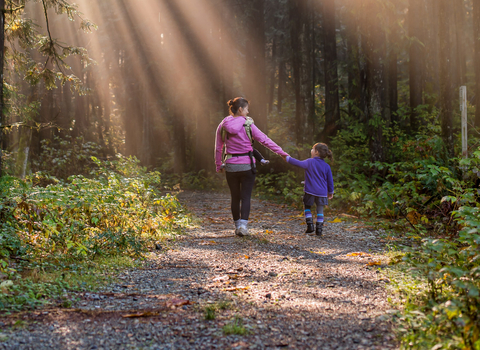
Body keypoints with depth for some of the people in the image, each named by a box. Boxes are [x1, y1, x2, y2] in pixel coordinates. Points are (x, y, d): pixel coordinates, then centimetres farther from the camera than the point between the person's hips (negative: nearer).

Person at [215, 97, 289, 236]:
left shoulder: (223, 126, 2)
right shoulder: (248, 125, -7)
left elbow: (218, 148, 7)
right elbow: (264, 140, -7)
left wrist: (219, 165, 18)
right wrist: (282, 152, -2)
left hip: (231, 166, 3)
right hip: (247, 165, -3)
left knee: (235, 197, 14)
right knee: (246, 197, 2)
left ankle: (237, 225, 19)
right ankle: (243, 225, -11)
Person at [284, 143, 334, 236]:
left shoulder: (310, 162, -6)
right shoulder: (326, 166, 4)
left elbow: (299, 163, -2)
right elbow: (330, 180, 8)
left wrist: (287, 158, 11)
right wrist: (330, 192, 21)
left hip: (310, 191, -2)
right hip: (322, 192, 2)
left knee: (307, 208, 16)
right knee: (320, 210, 9)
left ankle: (310, 226, 4)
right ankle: (319, 229, 5)